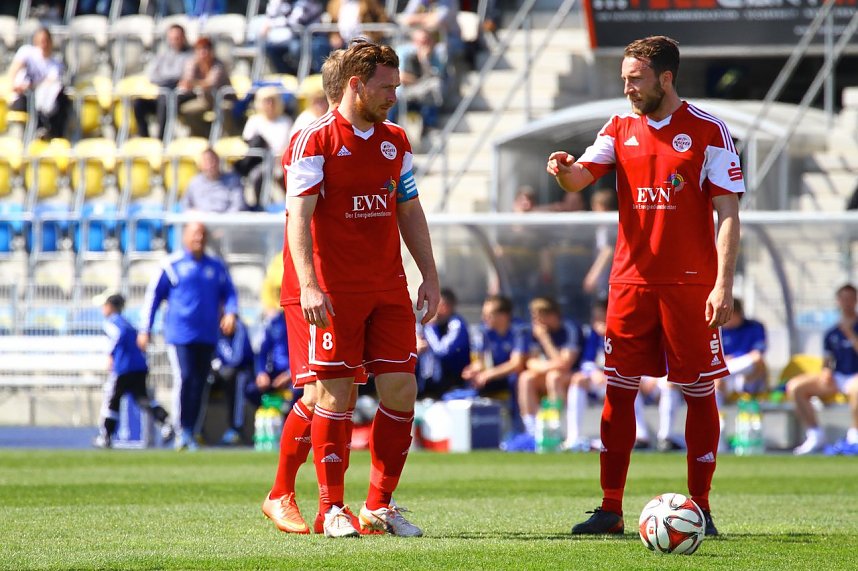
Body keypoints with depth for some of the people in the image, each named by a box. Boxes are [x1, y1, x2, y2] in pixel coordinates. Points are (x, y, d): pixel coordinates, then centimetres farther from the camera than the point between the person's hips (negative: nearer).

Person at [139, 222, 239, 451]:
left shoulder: (216, 267, 12)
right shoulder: (172, 265, 2)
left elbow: (228, 293, 17)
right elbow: (153, 295, 3)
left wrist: (230, 313, -4)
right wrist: (145, 330, -1)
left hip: (207, 337, 4)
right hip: (179, 335, -4)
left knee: (199, 385, 3)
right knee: (184, 379, -15)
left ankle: (191, 434, 10)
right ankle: (182, 431, -8)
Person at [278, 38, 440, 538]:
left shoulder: (396, 141, 13)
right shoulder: (316, 141, -7)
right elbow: (299, 215, -13)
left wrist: (430, 276, 13)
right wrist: (309, 285, -23)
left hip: (388, 290, 6)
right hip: (333, 291, -6)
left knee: (401, 389, 0)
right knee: (336, 394, -4)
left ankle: (380, 505, 11)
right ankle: (333, 509, 4)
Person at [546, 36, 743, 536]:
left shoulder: (708, 132, -4)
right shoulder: (621, 129, 9)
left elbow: (728, 214, -7)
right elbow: (581, 178, -2)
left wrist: (723, 284, -15)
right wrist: (564, 170, -26)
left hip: (690, 284, -4)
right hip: (632, 281, 4)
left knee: (699, 392, 0)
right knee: (618, 390, 2)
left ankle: (700, 509, 9)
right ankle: (611, 510, 6)